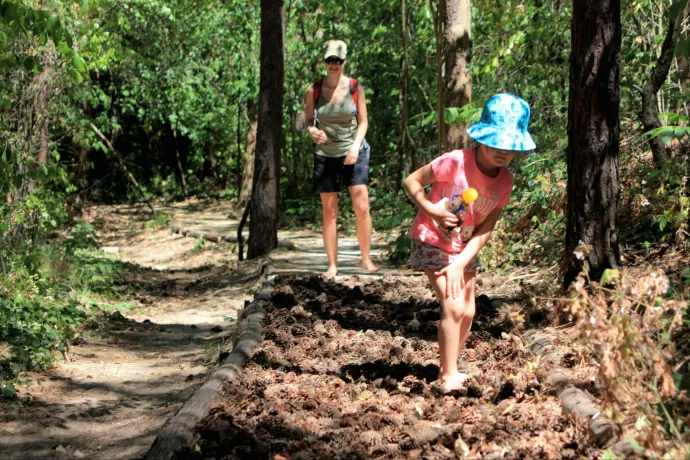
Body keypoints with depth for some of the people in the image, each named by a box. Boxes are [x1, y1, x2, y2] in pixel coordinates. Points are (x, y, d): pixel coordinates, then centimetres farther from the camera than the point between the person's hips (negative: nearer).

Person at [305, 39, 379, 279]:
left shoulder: (355, 88, -3)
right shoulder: (314, 90, -2)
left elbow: (363, 122, 2)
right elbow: (308, 120, 6)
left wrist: (355, 146, -13)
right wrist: (312, 131, -17)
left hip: (353, 153, 0)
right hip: (325, 155, 1)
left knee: (362, 208, -7)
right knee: (329, 212, 1)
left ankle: (366, 259, 6)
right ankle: (332, 265, 7)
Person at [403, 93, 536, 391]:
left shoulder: (505, 181, -10)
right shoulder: (454, 162, -27)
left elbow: (486, 228, -10)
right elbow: (412, 181, -16)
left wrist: (461, 263, -19)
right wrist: (431, 210, -31)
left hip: (465, 249, 6)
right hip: (432, 241, -6)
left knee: (468, 313, 10)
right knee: (453, 306, -17)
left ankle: (449, 371, 27)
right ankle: (449, 375, -7)